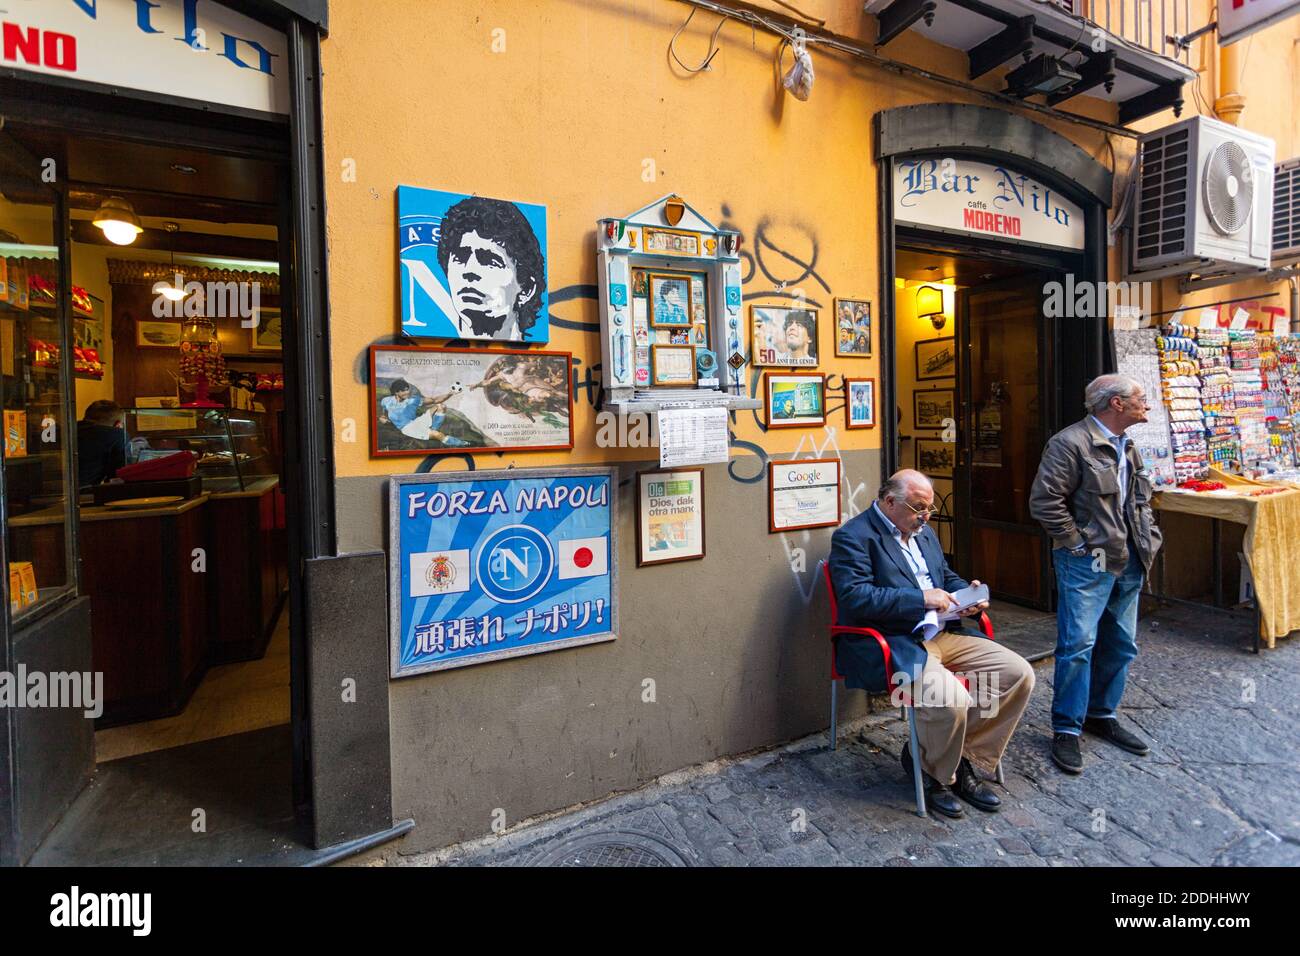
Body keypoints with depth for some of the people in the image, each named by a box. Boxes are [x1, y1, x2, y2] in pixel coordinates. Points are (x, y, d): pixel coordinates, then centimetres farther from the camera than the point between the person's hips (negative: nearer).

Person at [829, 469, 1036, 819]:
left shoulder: (923, 532, 17)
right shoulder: (853, 537, -10)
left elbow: (947, 576, 28)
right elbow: (855, 597, -21)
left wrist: (967, 593, 4)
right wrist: (921, 598, -23)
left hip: (942, 632, 9)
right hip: (890, 644, -8)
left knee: (1019, 674, -4)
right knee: (951, 699, -30)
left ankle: (963, 758, 9)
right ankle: (937, 775, 3)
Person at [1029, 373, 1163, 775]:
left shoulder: (1127, 447, 15)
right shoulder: (1070, 443, -14)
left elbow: (1140, 499, 26)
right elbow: (1045, 501, -19)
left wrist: (1148, 537, 12)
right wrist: (1078, 544, -15)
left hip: (1128, 561, 9)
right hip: (1087, 561, -9)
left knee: (1121, 644, 15)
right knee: (1078, 644, -7)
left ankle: (1102, 715, 30)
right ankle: (1067, 729, 5)